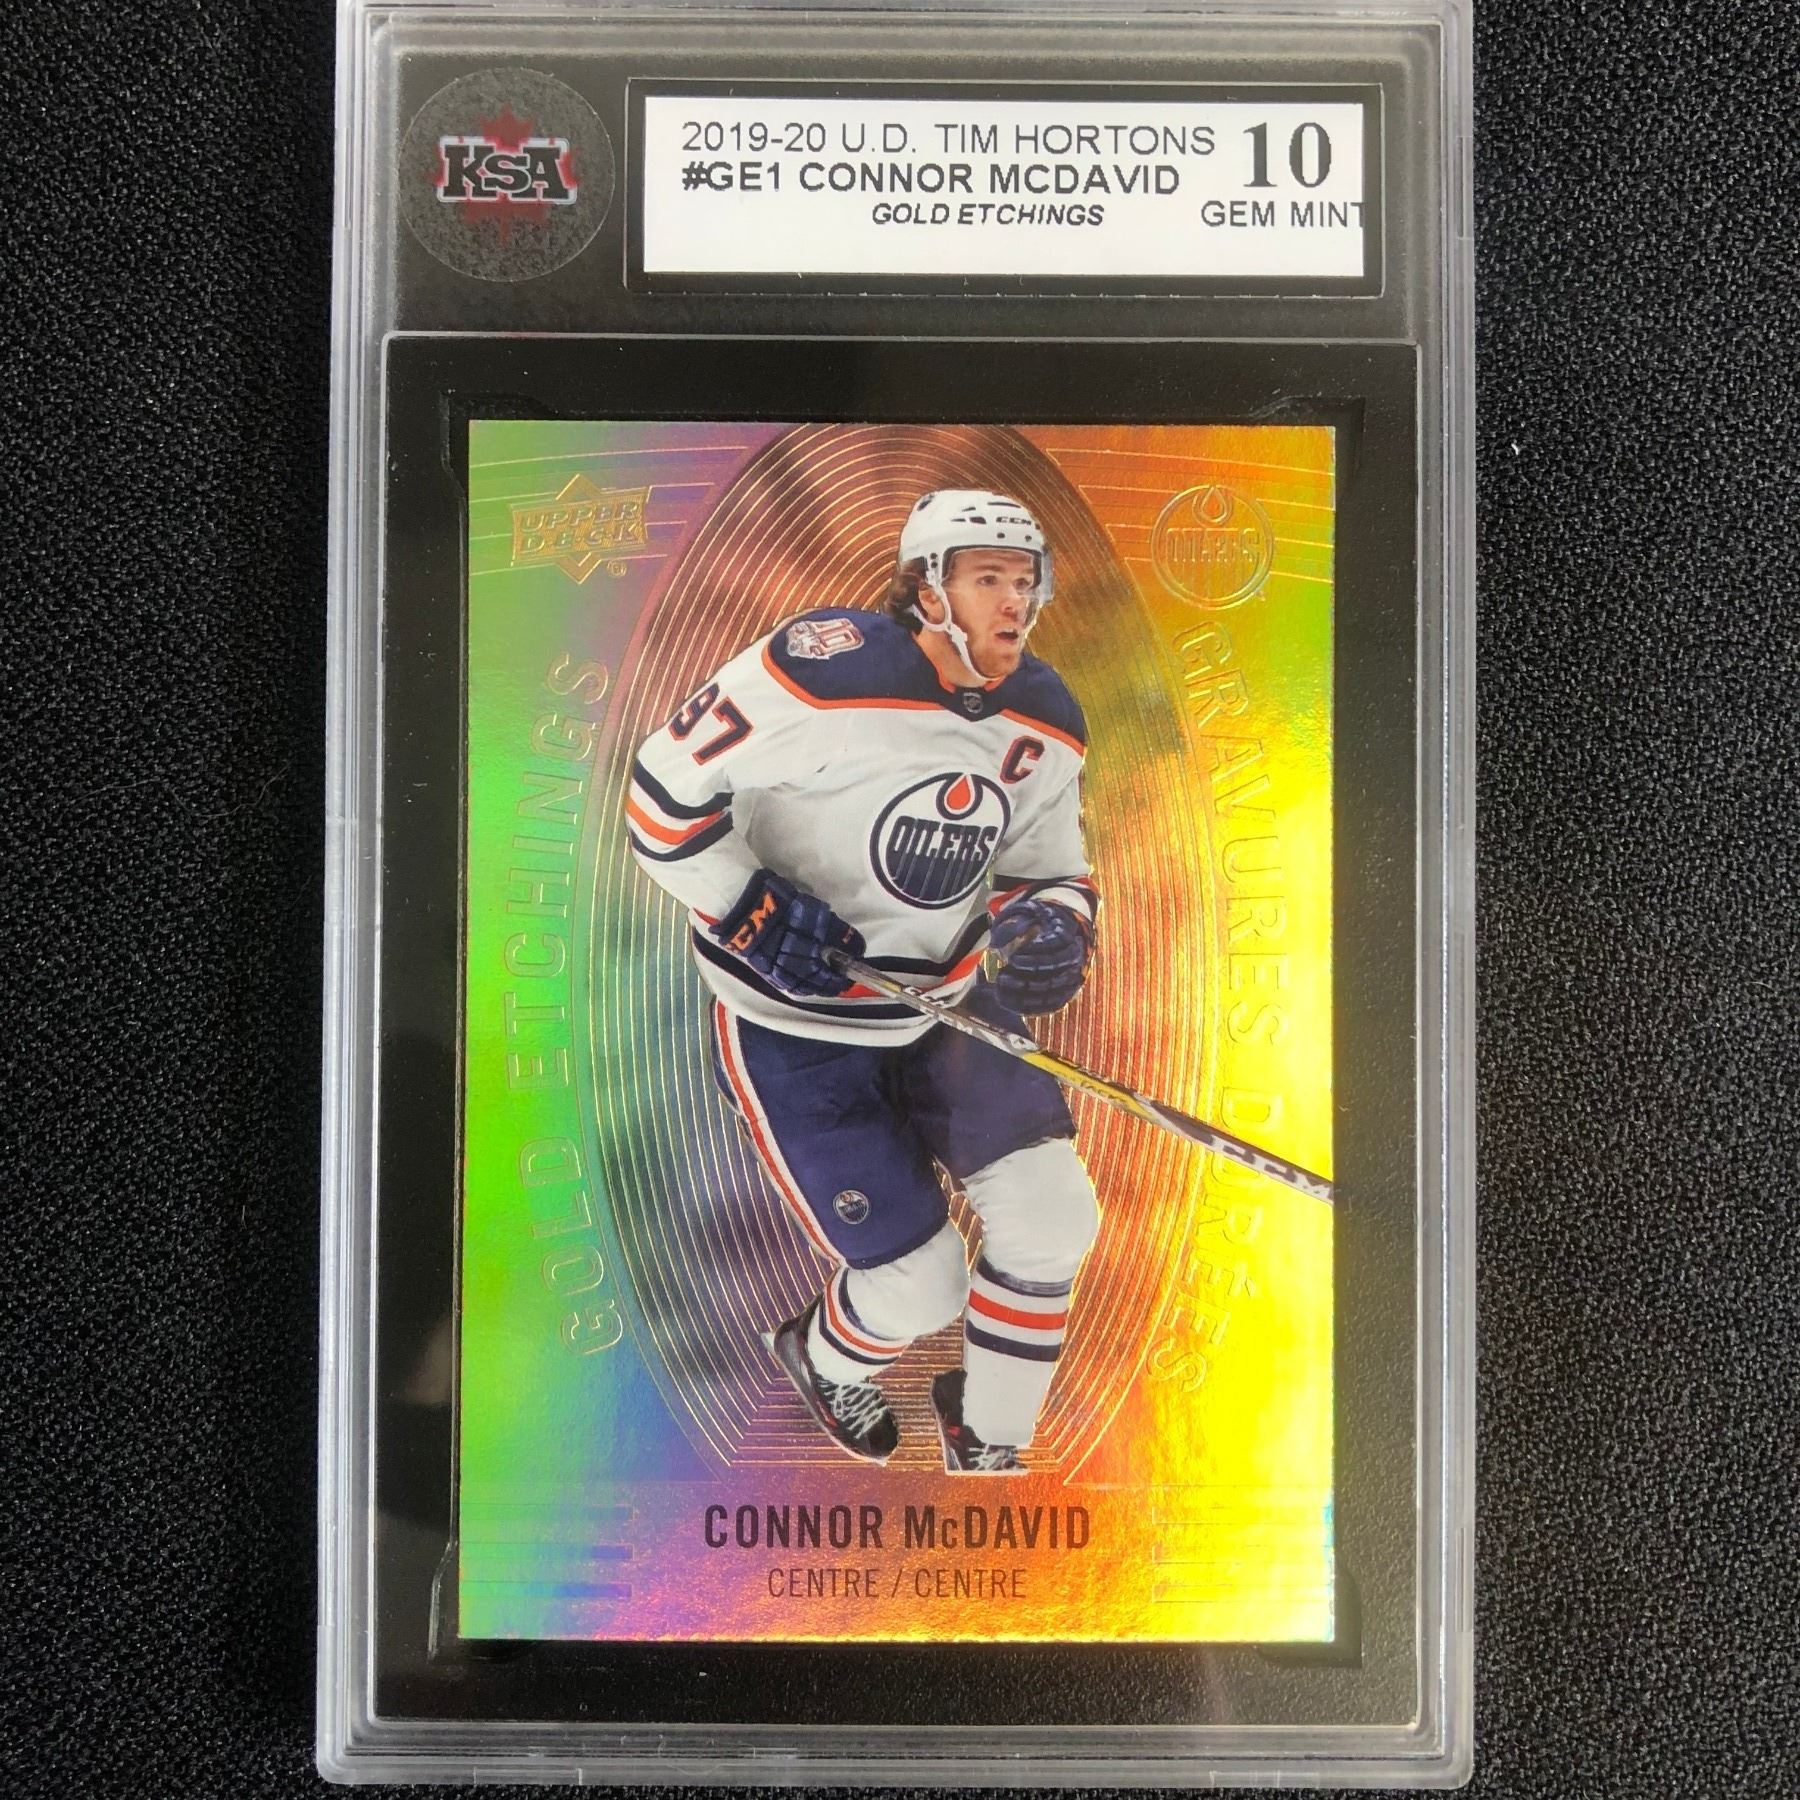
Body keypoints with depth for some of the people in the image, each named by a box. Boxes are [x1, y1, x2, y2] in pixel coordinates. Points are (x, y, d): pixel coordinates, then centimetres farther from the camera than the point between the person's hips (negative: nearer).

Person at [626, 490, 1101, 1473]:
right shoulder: (820, 672, -24)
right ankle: (823, 1359, 36)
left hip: (949, 997, 6)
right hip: (792, 1025, -6)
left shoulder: (1047, 723, -3)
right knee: (918, 1288, -4)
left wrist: (1049, 926, -14)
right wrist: (752, 915, -22)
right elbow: (664, 791, -16)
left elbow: (1049, 867, 8)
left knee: (1051, 1221, -3)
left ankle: (984, 1442, 26)